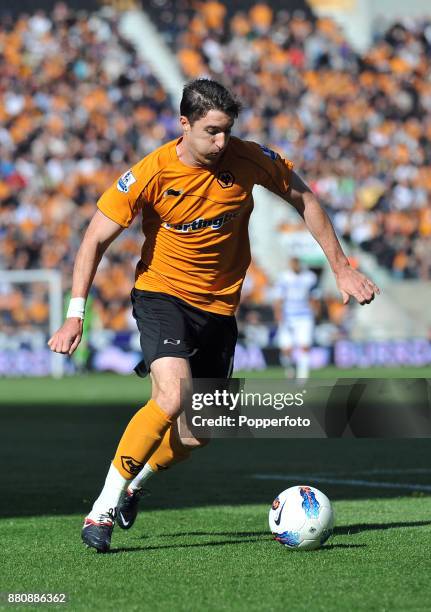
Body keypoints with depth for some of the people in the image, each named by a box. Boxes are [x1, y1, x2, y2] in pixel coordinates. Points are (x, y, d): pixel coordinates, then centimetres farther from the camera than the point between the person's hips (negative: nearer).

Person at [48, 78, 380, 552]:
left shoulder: (247, 159, -11)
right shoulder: (150, 175, -17)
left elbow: (302, 198, 6)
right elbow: (96, 239, -10)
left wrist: (340, 267, 4)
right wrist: (75, 315, -16)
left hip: (219, 306, 4)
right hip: (162, 295, -4)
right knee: (174, 398, -28)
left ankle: (135, 482, 34)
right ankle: (103, 507, -18)